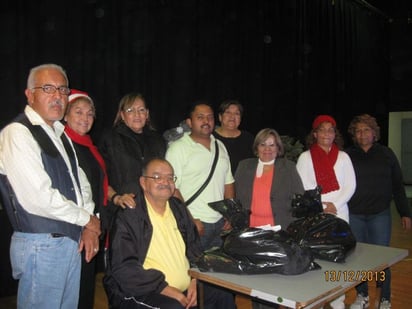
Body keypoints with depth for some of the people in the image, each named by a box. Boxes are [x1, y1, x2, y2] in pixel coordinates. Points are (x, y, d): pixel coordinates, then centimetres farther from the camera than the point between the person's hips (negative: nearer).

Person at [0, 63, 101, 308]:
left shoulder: (59, 133, 12)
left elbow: (79, 180, 16)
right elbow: (40, 199, -23)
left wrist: (89, 228, 2)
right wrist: (87, 219, -10)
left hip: (72, 241, 8)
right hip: (41, 246, -8)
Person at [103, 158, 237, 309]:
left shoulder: (179, 208, 12)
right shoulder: (128, 216, -9)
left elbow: (194, 250, 17)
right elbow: (123, 268, -15)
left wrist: (195, 281, -1)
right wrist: (167, 290, -18)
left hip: (186, 290, 6)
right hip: (143, 294, -6)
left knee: (224, 297, -6)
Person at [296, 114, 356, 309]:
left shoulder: (343, 157, 9)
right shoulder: (305, 157, 2)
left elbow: (350, 185, 4)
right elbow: (303, 189, -3)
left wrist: (335, 205, -9)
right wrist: (321, 206, -10)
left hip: (339, 213, 2)